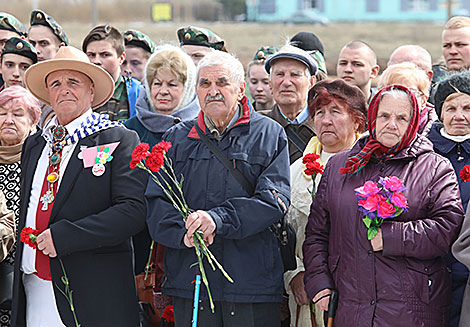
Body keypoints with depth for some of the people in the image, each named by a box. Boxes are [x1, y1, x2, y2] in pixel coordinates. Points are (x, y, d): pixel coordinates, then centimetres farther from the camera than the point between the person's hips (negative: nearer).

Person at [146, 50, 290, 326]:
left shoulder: (269, 135, 6)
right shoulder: (177, 139, 14)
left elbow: (274, 199, -7)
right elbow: (156, 200, 4)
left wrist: (219, 218, -21)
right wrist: (183, 233, -16)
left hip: (252, 281, -2)